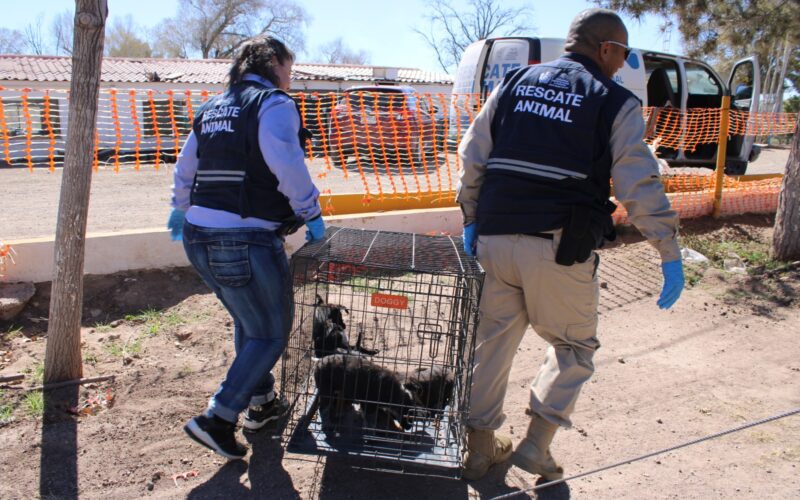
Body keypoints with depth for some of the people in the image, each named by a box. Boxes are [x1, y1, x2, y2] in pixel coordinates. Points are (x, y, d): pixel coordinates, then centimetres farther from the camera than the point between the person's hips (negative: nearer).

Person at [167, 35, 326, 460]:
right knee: (270, 334, 7)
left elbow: (185, 166, 25)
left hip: (199, 237, 9)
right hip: (246, 240, -8)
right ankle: (217, 419, 5)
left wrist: (181, 209, 39)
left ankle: (261, 402, 37)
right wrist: (310, 212, -9)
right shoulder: (274, 104, -6)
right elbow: (287, 166, -20)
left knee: (248, 323, 25)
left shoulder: (213, 107, 18)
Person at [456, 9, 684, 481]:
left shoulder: (516, 82, 13)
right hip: (560, 248, -4)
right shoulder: (616, 103, 1)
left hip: (495, 239, 4)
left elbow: (472, 154, 9)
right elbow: (640, 186, -6)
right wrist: (671, 255, -1)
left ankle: (480, 446, 26)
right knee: (574, 346, 17)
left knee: (493, 341, 17)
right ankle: (536, 442, 10)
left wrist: (471, 218, 16)